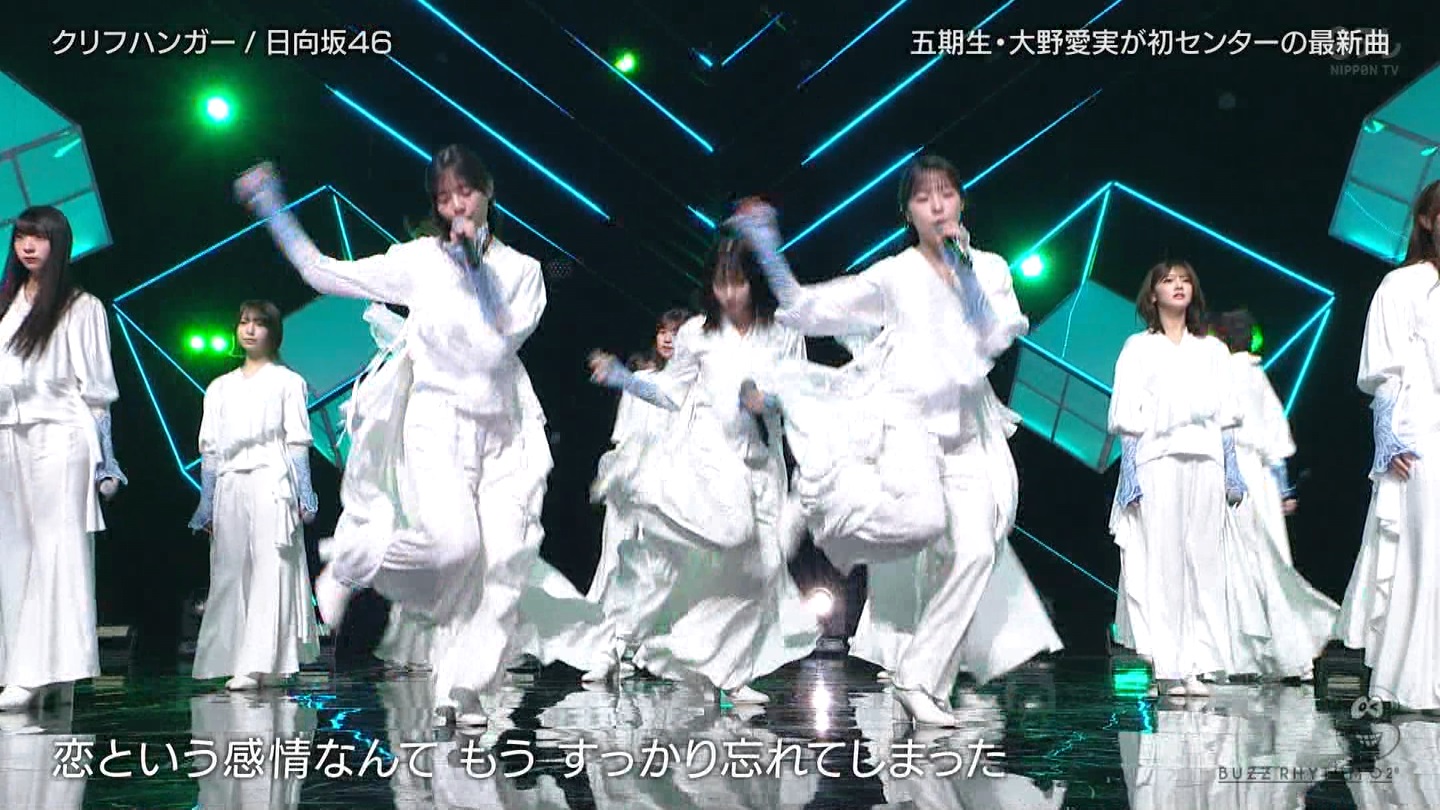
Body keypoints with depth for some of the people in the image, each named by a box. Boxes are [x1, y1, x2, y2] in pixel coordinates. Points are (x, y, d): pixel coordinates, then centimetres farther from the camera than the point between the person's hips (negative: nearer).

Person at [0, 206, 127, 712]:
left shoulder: (81, 308, 1)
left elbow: (96, 387, -1)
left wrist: (100, 460, -4)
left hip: (58, 440, -6)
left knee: (56, 552, -8)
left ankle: (47, 672, -10)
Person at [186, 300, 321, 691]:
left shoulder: (287, 382, 8)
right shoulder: (220, 388, 19)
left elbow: (297, 441, 3)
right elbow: (210, 448, 16)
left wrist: (303, 493, -4)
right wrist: (207, 503, 11)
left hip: (271, 482, -4)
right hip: (230, 485, 4)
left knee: (271, 568, -10)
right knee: (231, 572, 0)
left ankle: (260, 664, -14)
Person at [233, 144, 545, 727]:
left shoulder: (522, 271, 8)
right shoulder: (419, 260, 7)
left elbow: (496, 346, -6)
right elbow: (323, 273, 9)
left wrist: (472, 264, -6)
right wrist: (272, 209, 9)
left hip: (499, 430, 3)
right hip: (436, 422, -3)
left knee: (509, 558, -13)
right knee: (452, 539, -27)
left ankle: (466, 686, -2)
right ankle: (349, 562, 2)